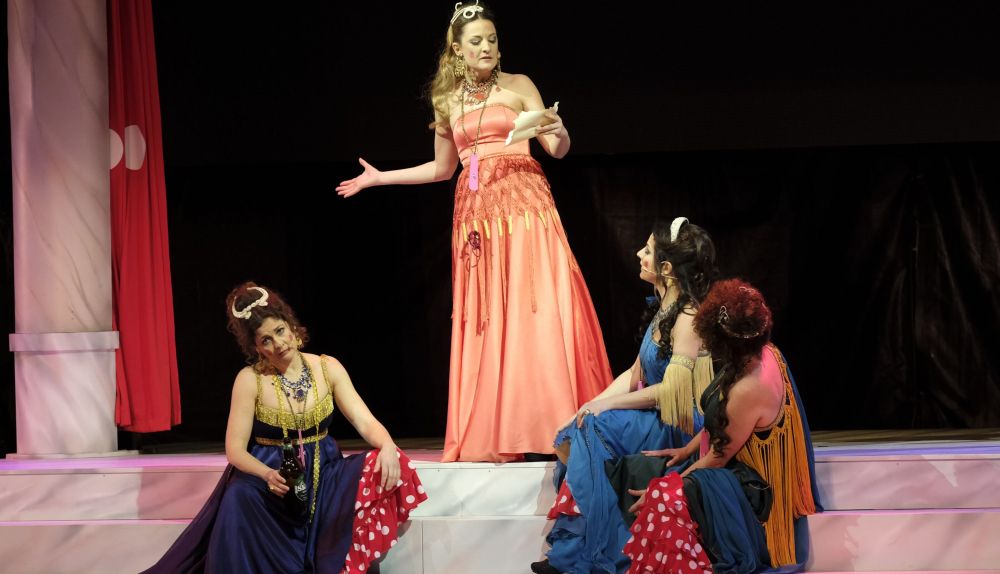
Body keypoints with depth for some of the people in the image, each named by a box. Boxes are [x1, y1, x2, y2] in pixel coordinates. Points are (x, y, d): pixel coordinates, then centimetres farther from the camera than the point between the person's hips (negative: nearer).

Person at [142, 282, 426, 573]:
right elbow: (235, 449, -9)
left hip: (323, 472, 3)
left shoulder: (327, 368, 0)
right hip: (268, 473, -3)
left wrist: (388, 447, -29)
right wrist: (267, 474, -30)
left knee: (381, 471, -24)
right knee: (242, 496, -38)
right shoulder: (250, 379, -7)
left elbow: (365, 421, -5)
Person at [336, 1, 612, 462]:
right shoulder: (448, 100, 14)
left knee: (534, 311, -11)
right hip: (475, 212, 3)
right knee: (484, 322, 0)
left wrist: (559, 134, -23)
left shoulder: (518, 87, 5)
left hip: (523, 203, -3)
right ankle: (490, 437, 2)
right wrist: (379, 178, 24)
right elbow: (442, 168, 24)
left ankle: (551, 426, -9)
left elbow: (557, 149, 0)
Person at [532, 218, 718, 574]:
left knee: (597, 428, -24)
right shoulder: (663, 310, 12)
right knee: (575, 433, -10)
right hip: (651, 418, 8)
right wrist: (594, 403, -1)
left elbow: (673, 388, -22)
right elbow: (635, 374, 14)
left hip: (679, 424, -8)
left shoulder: (688, 317, -16)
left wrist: (606, 405, -17)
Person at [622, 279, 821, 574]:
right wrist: (688, 449, 11)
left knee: (663, 501, -22)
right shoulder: (763, 353, -8)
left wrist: (661, 490, -11)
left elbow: (717, 459, -21)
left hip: (754, 488, -10)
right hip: (748, 463, 10)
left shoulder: (747, 391, -35)